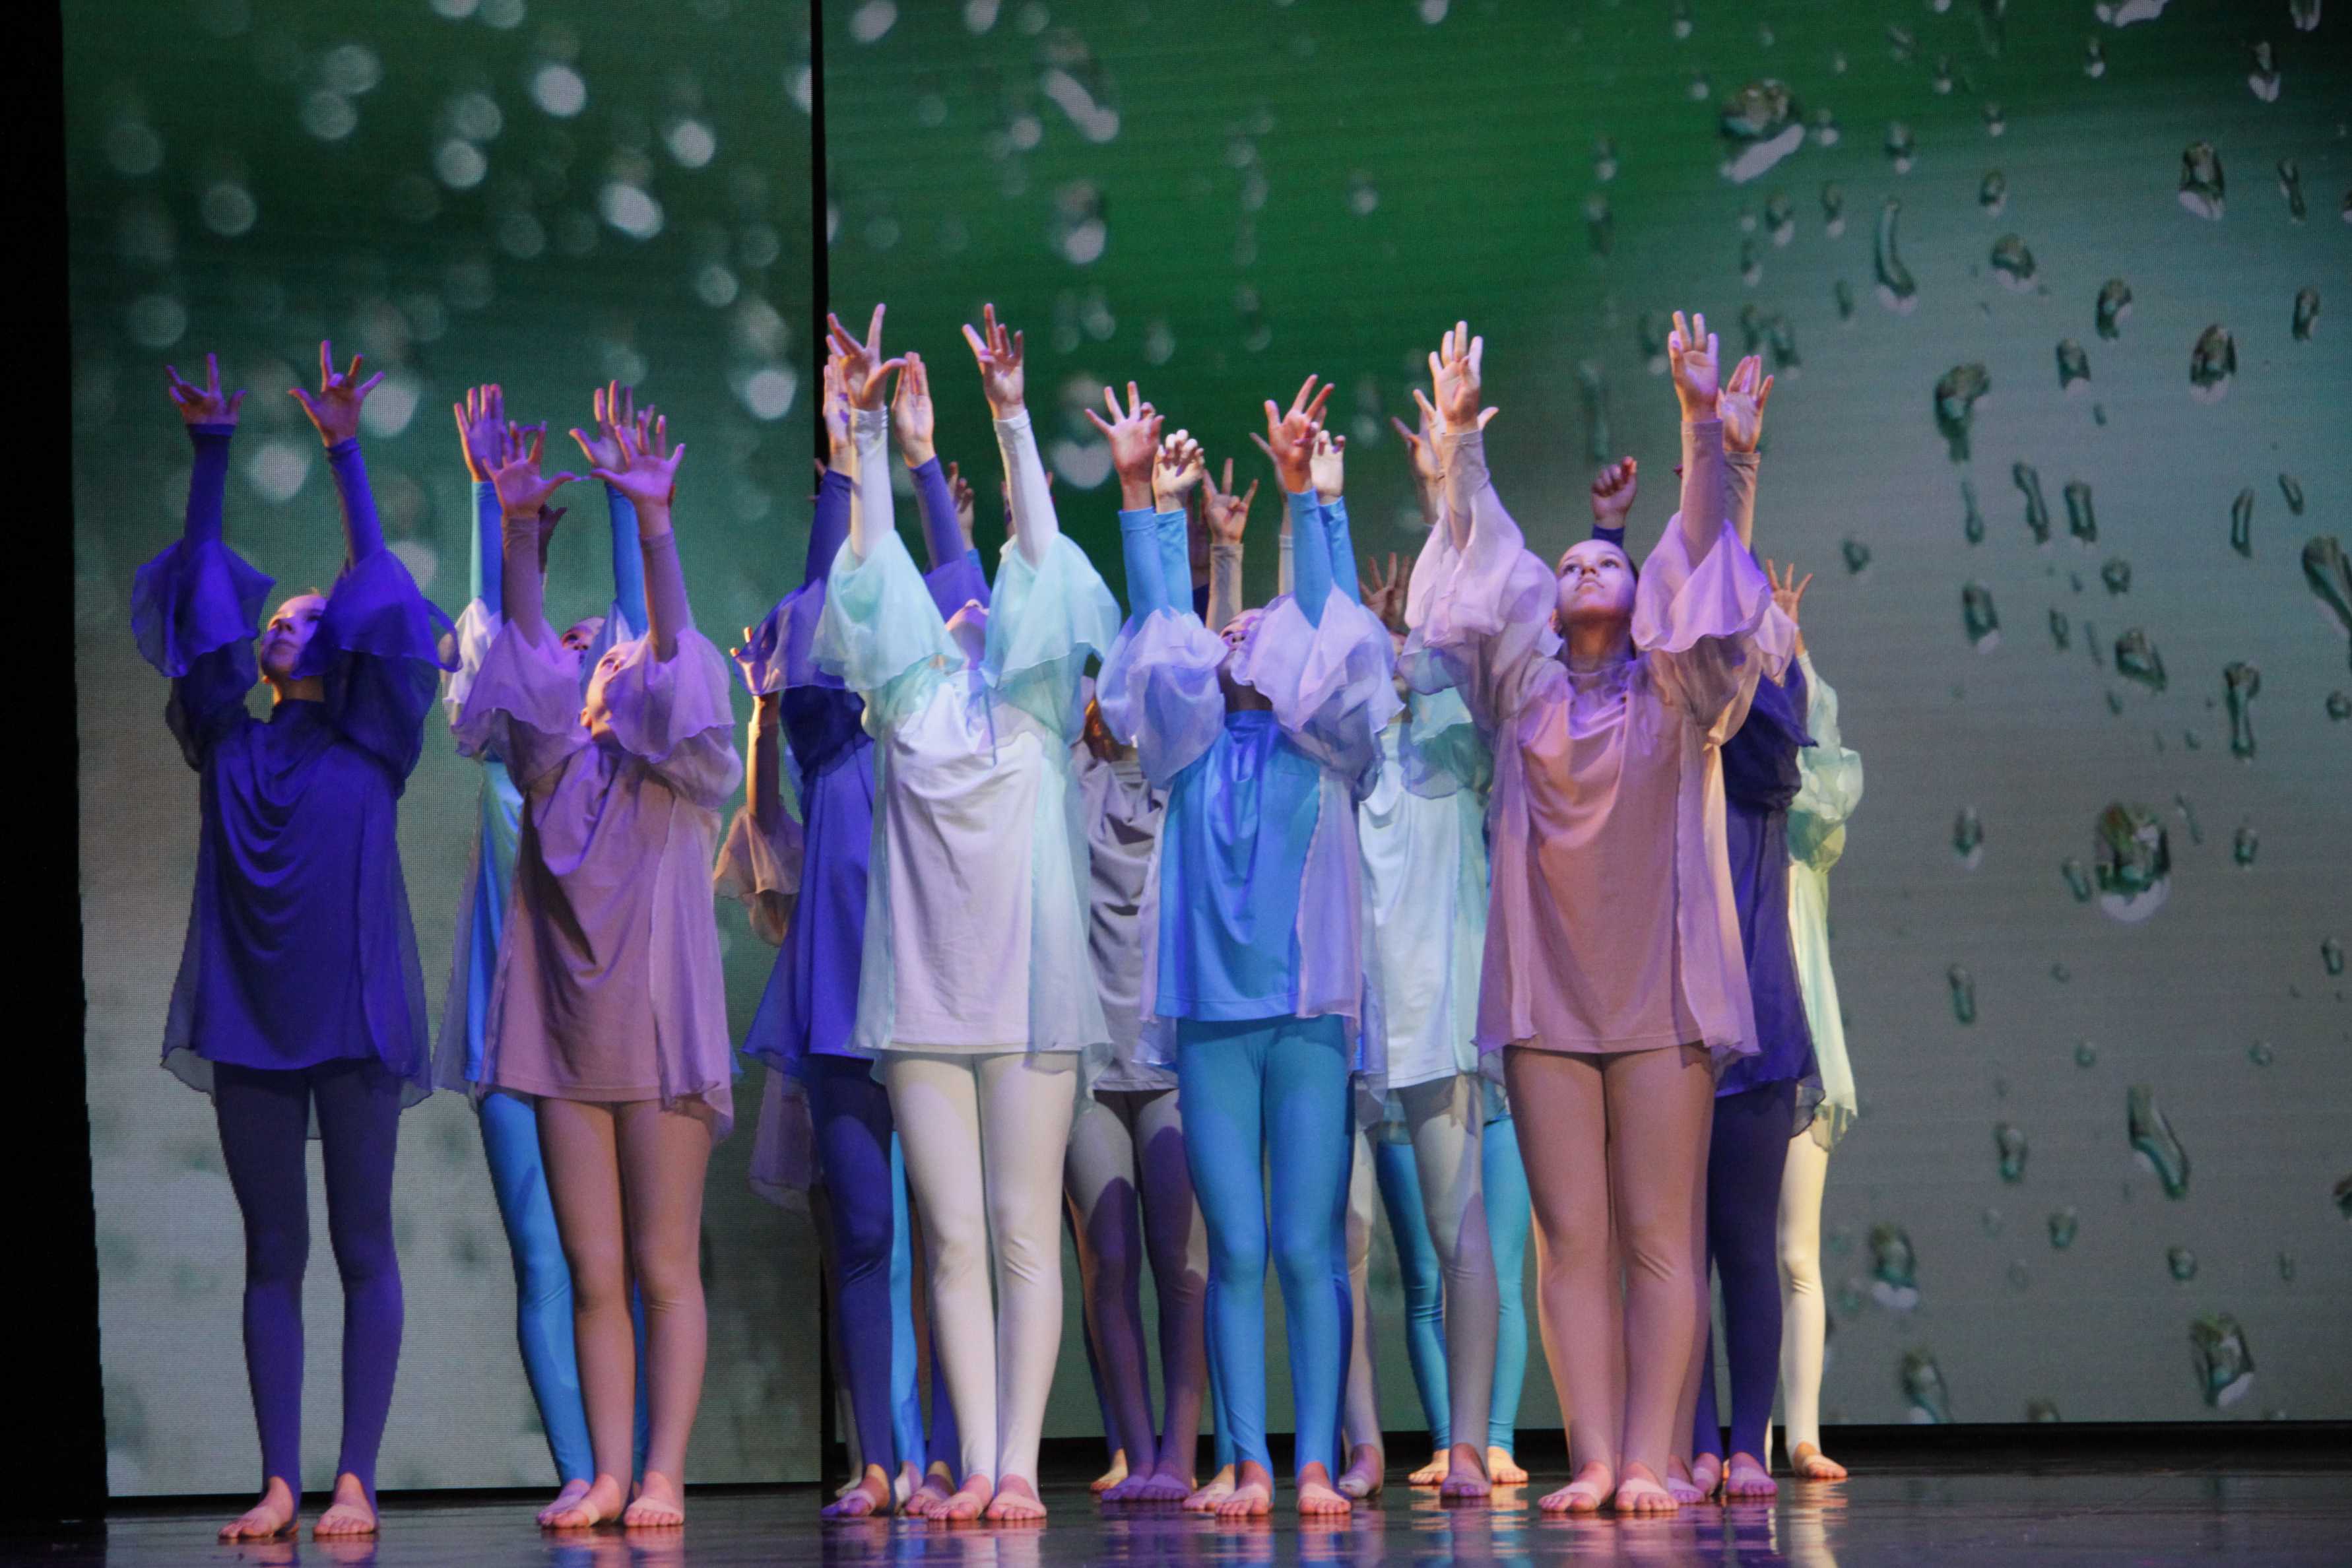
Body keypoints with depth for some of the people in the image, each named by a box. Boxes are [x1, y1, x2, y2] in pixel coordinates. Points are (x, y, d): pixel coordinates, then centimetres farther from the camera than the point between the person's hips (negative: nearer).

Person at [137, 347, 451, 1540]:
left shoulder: (373, 738, 6)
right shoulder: (228, 743, 12)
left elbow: (378, 592, 0)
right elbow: (201, 594, 7)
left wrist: (345, 448, -4)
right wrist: (210, 451, 0)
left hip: (352, 1013, -3)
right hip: (249, 1014, 3)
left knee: (363, 1249, -1)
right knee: (271, 1254, 4)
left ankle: (355, 1481, -2)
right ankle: (279, 1483, 4)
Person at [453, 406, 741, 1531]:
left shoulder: (685, 782, 3)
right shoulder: (558, 771, 12)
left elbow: (677, 660, -9)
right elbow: (532, 648, 3)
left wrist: (655, 527, -19)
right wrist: (518, 530, -8)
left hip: (660, 1036, -4)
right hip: (569, 1037, 4)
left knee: (665, 1270, -1)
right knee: (593, 1277, 4)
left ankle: (663, 1474, 1)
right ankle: (605, 1474, 7)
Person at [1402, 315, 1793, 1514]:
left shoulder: (1675, 694, 7)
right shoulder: (1524, 695, 11)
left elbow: (1698, 559, -3)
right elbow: (1481, 562, 5)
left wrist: (1702, 428, -13)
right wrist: (1461, 441, -2)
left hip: (1659, 993, -1)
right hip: (1546, 989, 1)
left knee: (1658, 1240, -3)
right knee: (1570, 1240, -1)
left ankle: (1649, 1460, -3)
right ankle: (1592, 1460, -1)